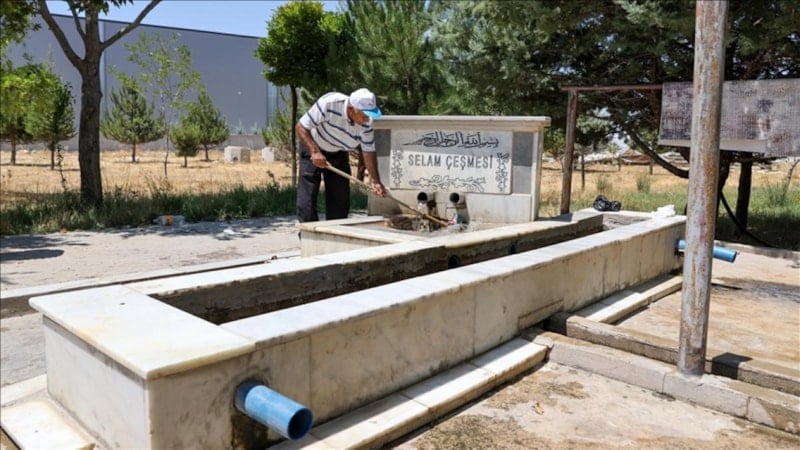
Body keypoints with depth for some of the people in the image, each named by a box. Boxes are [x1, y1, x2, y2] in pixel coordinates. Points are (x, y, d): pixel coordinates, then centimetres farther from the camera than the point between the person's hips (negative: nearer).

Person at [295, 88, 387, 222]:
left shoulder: (366, 123, -22)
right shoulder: (329, 103, -35)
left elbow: (369, 152, -14)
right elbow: (301, 126, -29)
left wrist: (375, 181, -24)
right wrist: (314, 151, -40)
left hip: (339, 154, 4)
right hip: (312, 147, -3)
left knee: (341, 196, 1)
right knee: (308, 193, -10)